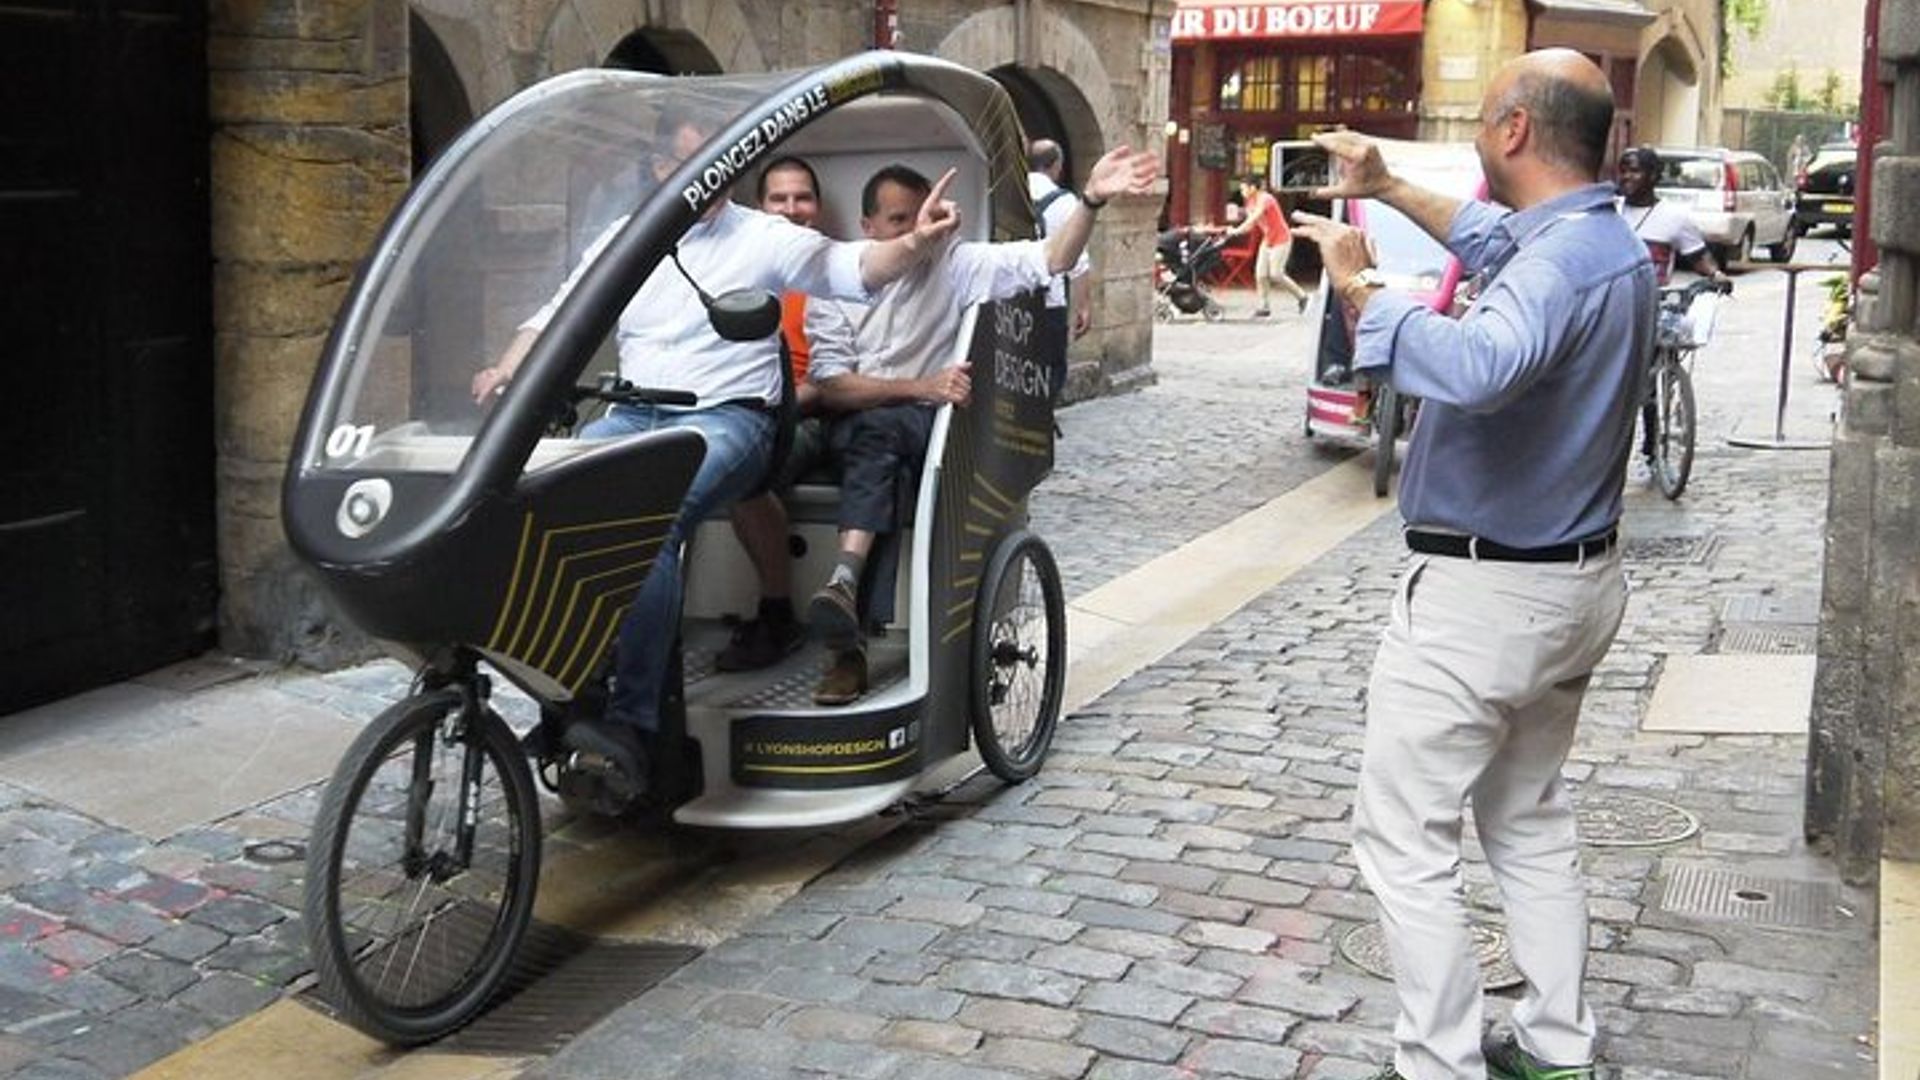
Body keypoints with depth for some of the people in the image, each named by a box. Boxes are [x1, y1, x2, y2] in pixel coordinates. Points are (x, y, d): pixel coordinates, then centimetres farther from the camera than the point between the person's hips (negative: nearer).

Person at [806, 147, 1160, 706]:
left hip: (927, 427, 0)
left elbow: (1048, 259, -5)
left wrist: (1092, 199, -21)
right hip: (849, 426, 0)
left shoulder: (956, 265, 8)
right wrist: (920, 388, -14)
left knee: (880, 432, -33)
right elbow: (829, 386, -3)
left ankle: (846, 583, -44)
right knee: (882, 435, -35)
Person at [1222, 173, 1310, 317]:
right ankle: (1265, 306, 5)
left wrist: (1237, 231, -41)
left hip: (1281, 240, -8)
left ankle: (1301, 296, 6)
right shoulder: (1251, 202, 5)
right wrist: (1234, 231, -17)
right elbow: (1250, 225, 1)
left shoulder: (1265, 199, -21)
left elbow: (1254, 217, -34)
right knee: (1260, 274, -1)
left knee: (1275, 274, -11)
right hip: (1267, 241, 8)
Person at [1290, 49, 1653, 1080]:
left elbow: (1475, 368, -46)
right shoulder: (1610, 239, 6)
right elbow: (1494, 239, 28)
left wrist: (1361, 286, -33)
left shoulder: (1559, 262, -25)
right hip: (1574, 582, 10)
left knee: (1405, 839, 0)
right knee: (1532, 822, 21)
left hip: (1480, 596, -10)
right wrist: (1391, 188, 29)